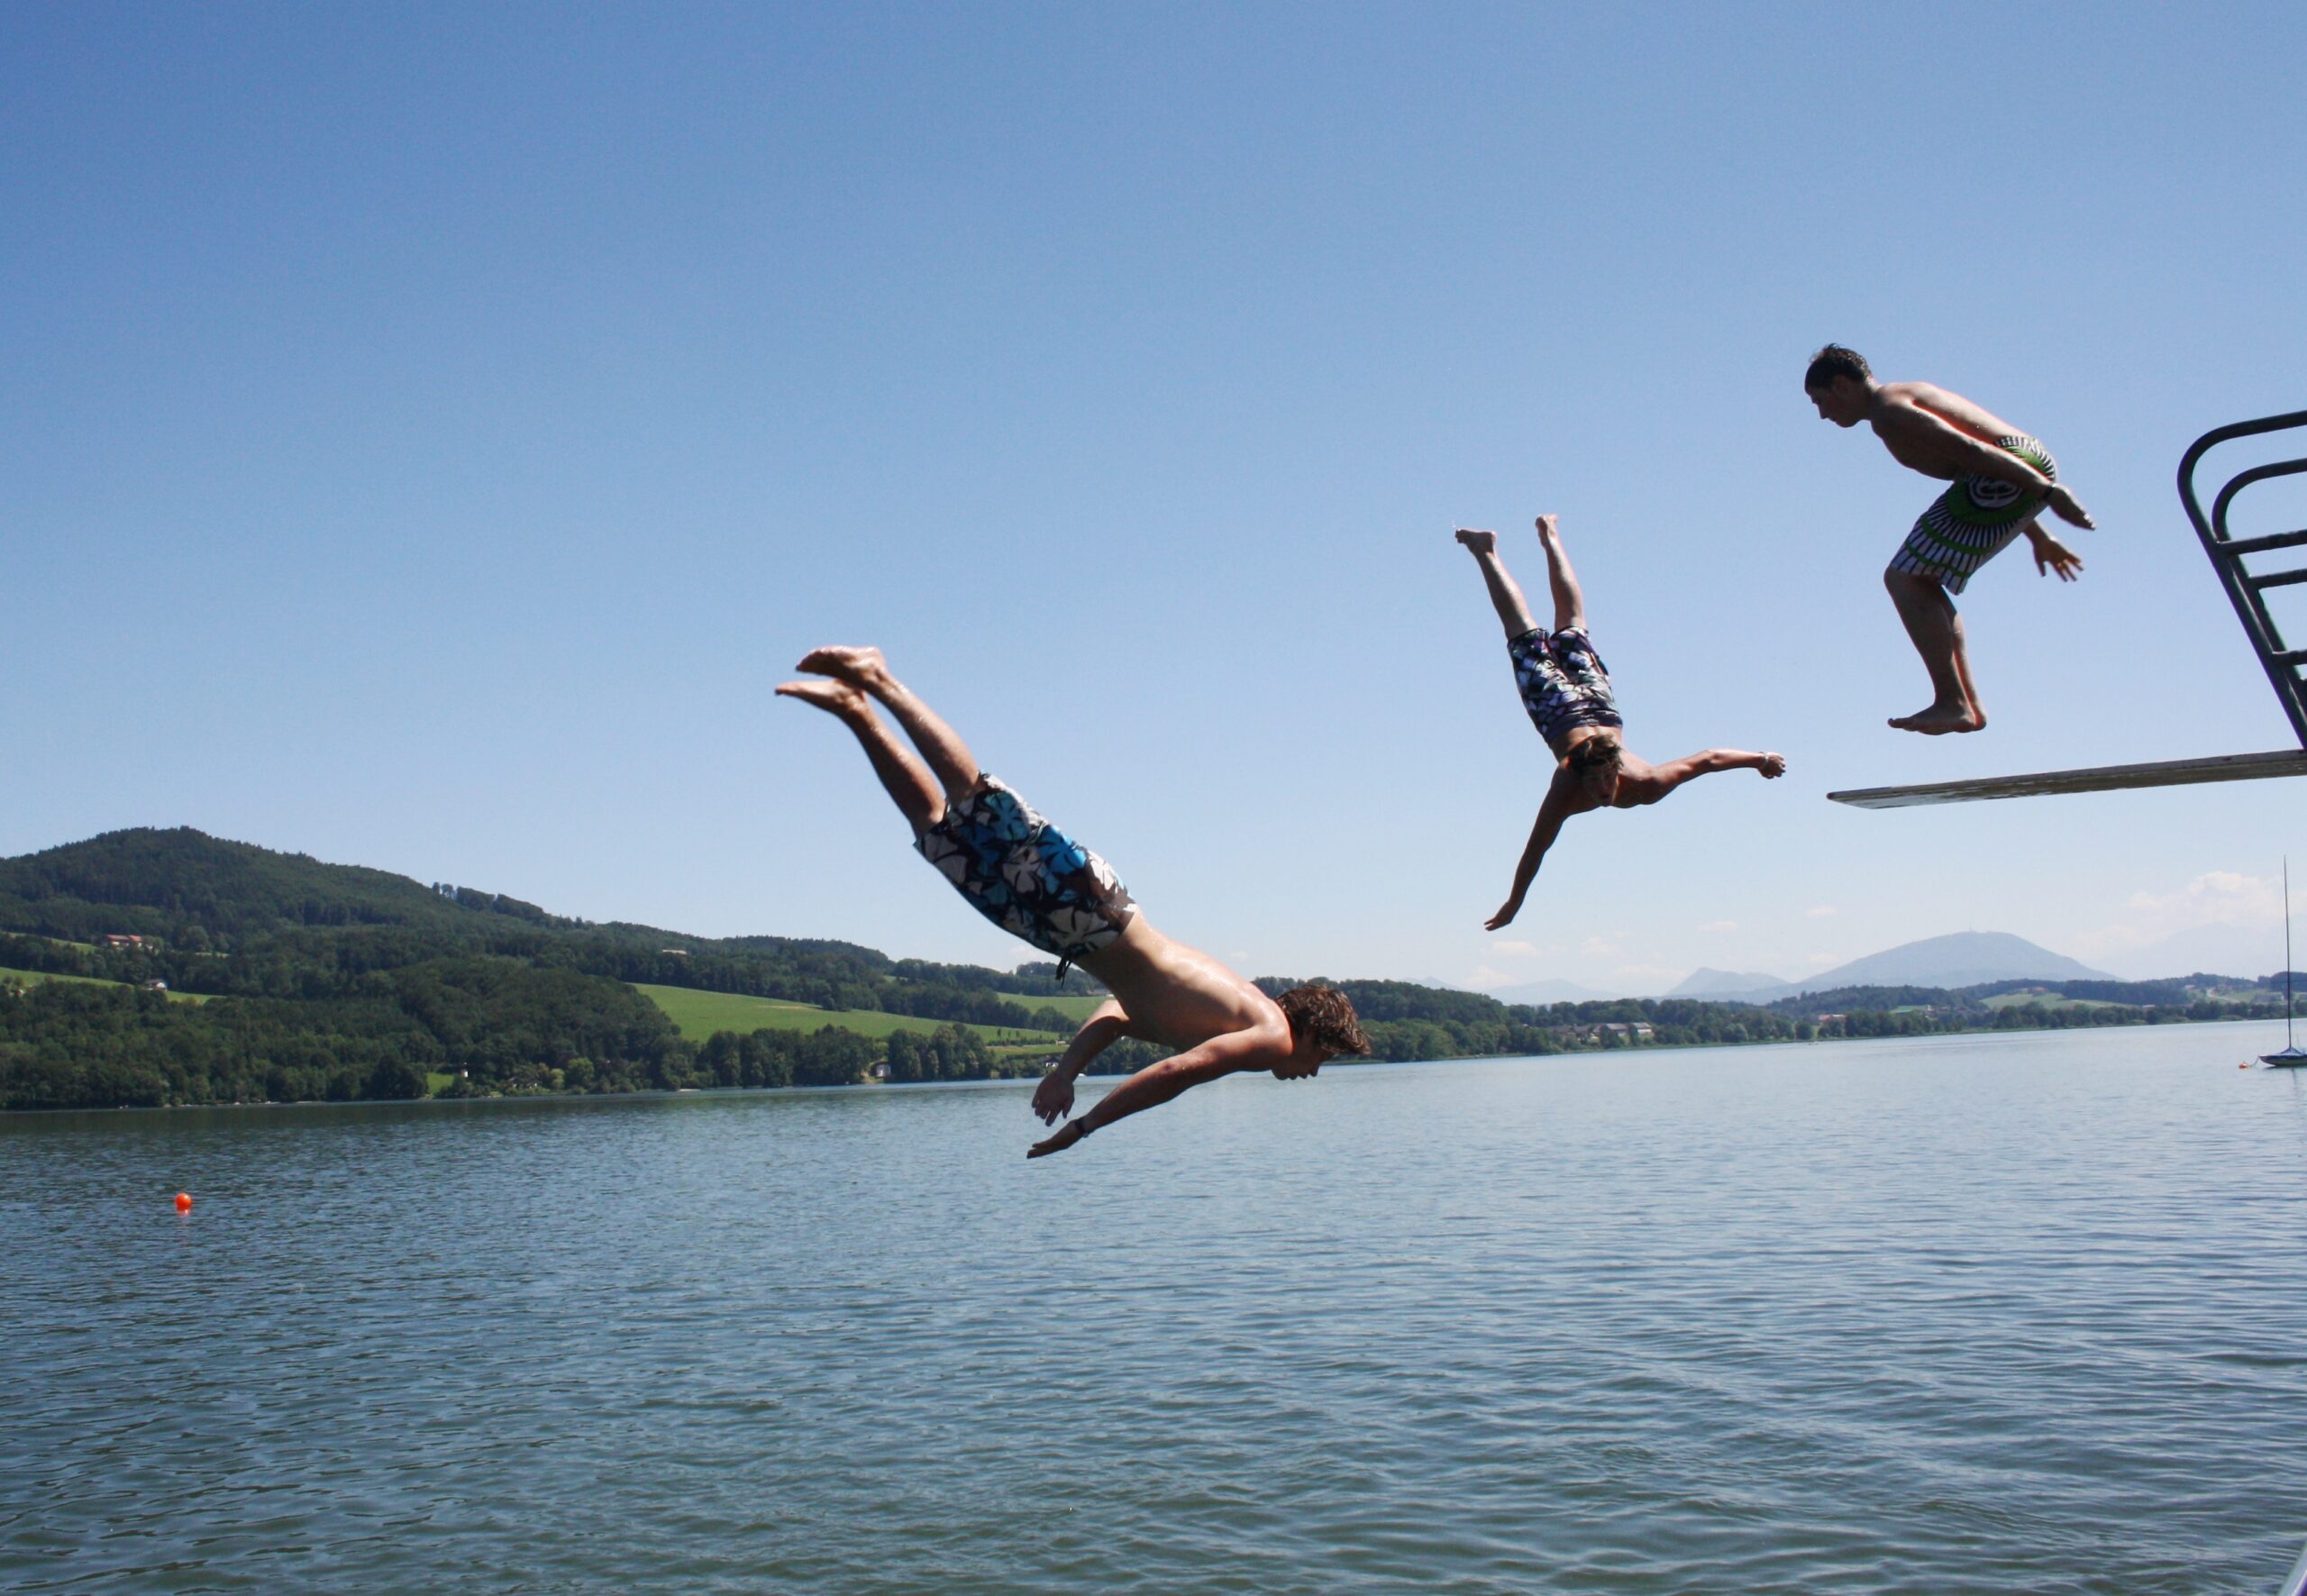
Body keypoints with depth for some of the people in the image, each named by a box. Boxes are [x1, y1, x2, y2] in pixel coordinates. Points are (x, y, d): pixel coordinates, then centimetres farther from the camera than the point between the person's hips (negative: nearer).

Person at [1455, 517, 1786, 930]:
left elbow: (1708, 758, -20)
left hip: (1597, 701, 3)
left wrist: (1760, 759, -8)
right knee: (1526, 637, 19)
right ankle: (1485, 550, 33)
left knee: (1571, 627, 25)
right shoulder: (1565, 796, -37)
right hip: (1558, 708, -2)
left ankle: (1550, 537, 43)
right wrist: (1512, 905, -26)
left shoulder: (1645, 784, -32)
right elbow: (1535, 851, -31)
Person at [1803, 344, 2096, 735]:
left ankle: (1952, 703, -12)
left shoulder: (1886, 410, -8)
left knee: (1904, 580, -9)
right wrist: (2038, 536, 30)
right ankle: (1969, 703, 13)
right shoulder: (1905, 396, 26)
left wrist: (2047, 490, -24)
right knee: (1919, 580, 17)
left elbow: (1967, 448, -18)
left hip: (2013, 473, -10)